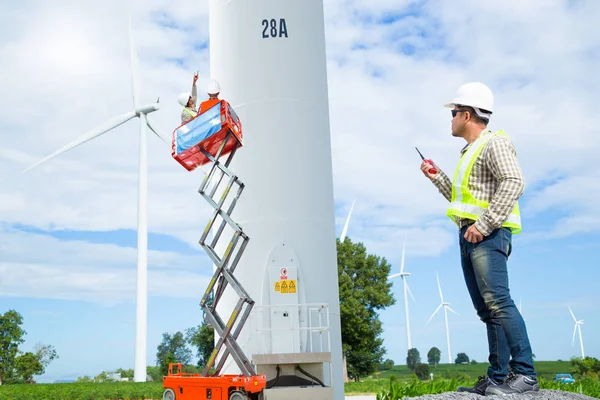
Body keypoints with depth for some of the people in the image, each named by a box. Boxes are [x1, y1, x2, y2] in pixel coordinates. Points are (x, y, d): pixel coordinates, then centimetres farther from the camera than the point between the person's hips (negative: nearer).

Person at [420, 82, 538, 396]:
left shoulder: (494, 143, -3)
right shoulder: (471, 152, 26)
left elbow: (513, 182, -18)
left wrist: (484, 224, -22)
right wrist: (437, 177, 26)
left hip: (488, 236, -9)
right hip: (469, 237, 9)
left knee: (497, 302, -18)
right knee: (487, 310, 5)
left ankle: (525, 375, -17)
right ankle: (499, 378, 6)